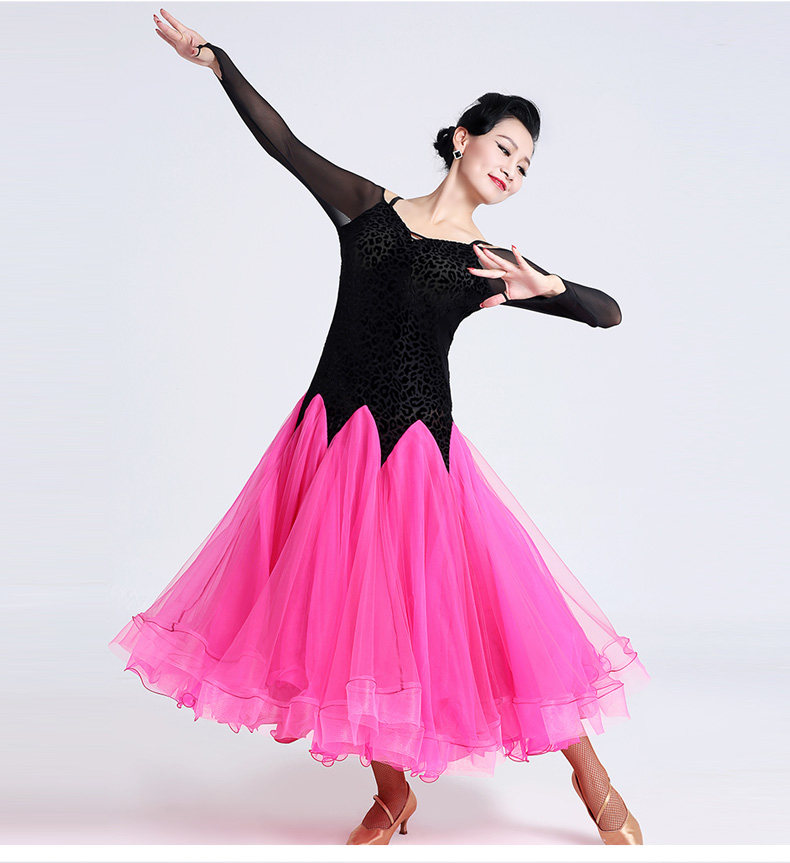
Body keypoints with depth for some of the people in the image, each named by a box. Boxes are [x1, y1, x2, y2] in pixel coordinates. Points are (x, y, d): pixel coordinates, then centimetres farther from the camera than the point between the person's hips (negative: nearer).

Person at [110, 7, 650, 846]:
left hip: (417, 449, -2)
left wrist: (546, 287, -18)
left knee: (493, 608, -3)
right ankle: (391, 793, 27)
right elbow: (285, 143, 13)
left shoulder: (491, 265, 5)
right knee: (339, 613, 6)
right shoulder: (368, 207, 10)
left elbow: (610, 311, 1)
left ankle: (592, 781, 19)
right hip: (331, 435, 3)